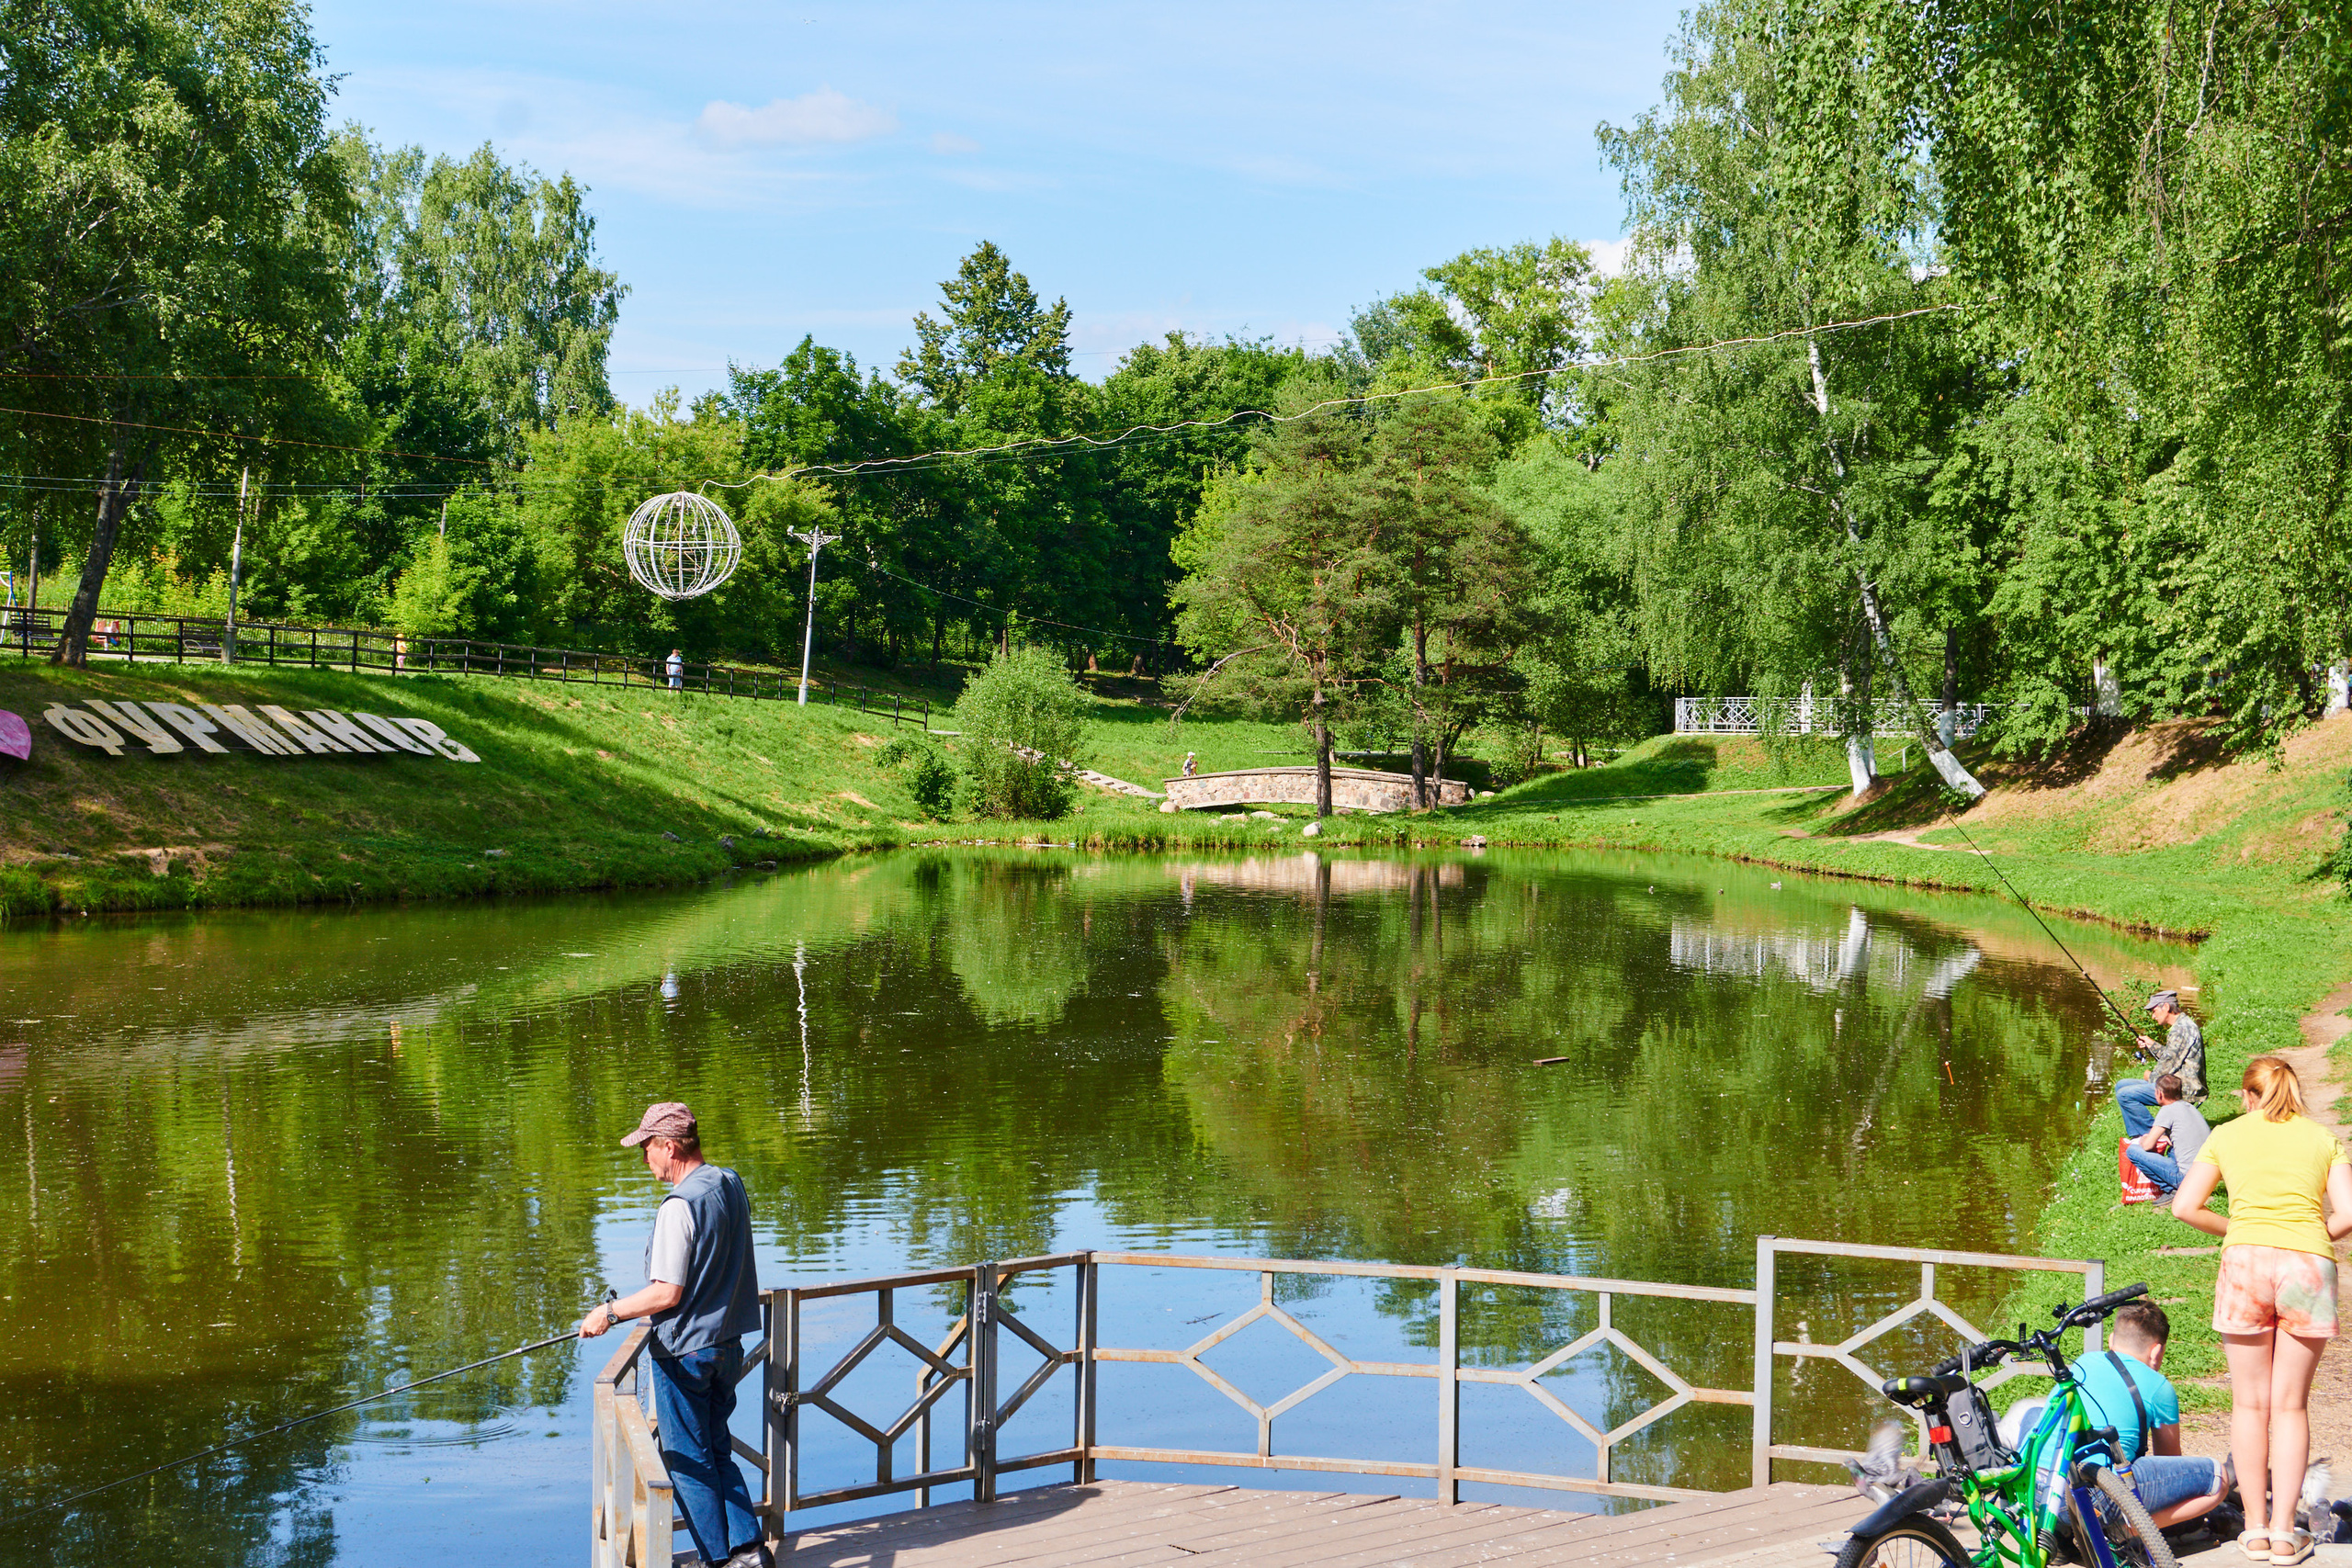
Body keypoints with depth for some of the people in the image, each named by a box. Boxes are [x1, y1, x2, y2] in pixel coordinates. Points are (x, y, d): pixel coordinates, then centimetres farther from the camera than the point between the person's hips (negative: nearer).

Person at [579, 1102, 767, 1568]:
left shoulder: (680, 1206, -22)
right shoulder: (731, 1184, 5)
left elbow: (667, 1294, -23)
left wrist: (610, 1312, -10)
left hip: (685, 1350, -8)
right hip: (727, 1344, 8)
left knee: (688, 1459, 5)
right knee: (716, 1450, 17)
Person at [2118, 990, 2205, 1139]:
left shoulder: (2181, 1029, -18)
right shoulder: (2182, 1025, 16)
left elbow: (2169, 1066, -19)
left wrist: (2151, 1077, -2)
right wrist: (2152, 1045, 18)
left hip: (2183, 1090, -11)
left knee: (2125, 1095, -19)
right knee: (2121, 1086, 15)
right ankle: (2138, 1136, 12)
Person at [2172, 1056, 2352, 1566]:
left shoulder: (2227, 1134, 11)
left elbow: (2184, 1207, 4)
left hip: (2247, 1261, 0)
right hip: (2309, 1265, 1)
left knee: (2250, 1404, 10)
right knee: (2290, 1405, 8)